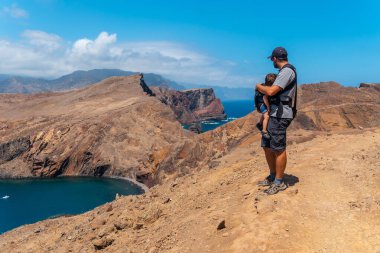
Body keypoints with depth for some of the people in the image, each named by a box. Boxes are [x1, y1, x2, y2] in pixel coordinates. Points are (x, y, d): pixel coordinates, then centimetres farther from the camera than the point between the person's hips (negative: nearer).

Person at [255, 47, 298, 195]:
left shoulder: (287, 71, -12)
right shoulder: (285, 71, 21)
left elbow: (271, 91, -22)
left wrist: (259, 86, -4)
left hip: (279, 115, -11)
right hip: (273, 114, 11)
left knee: (279, 149, -4)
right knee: (267, 147, 14)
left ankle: (279, 183, 5)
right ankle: (272, 177, 25)